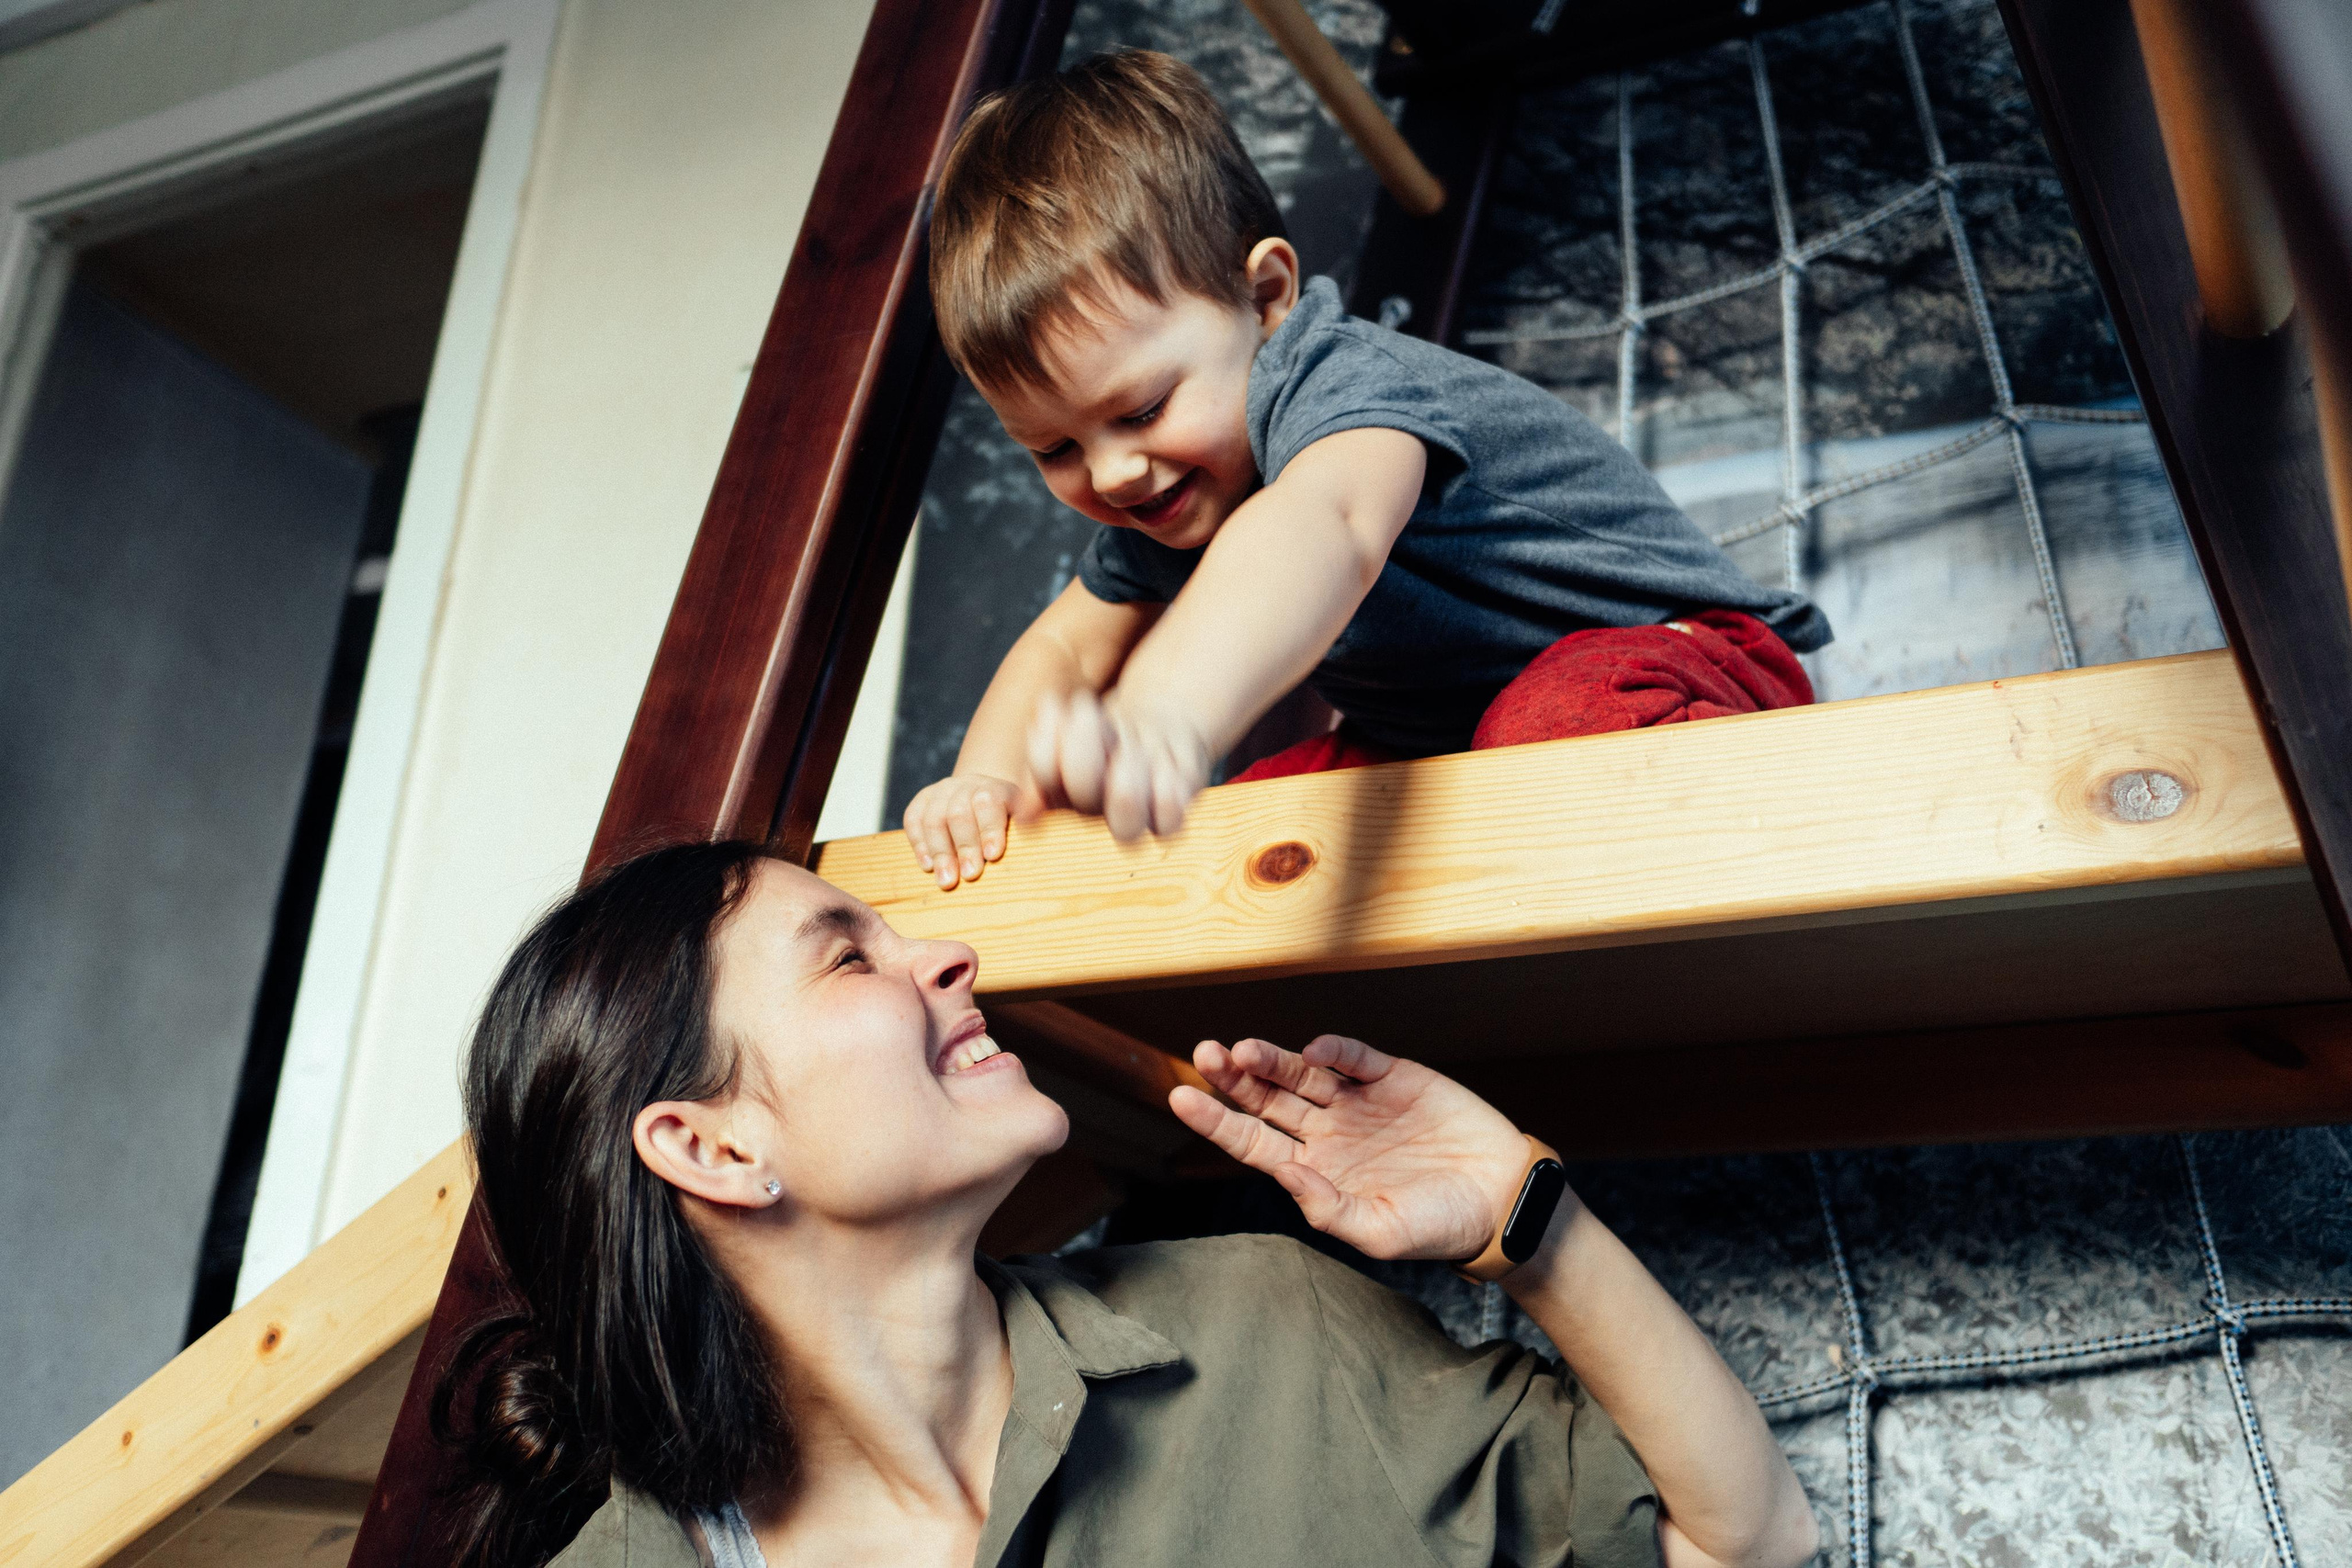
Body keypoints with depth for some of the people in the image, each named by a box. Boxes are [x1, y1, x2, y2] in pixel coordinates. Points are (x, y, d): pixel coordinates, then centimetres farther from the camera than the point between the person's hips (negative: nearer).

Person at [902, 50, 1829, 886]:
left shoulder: (1343, 385, -30)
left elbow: (1317, 531, -54)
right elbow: (1064, 647, 9)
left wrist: (1168, 712, -74)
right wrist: (989, 776, -13)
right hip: (1437, 746, 9)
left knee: (1559, 728, -41)